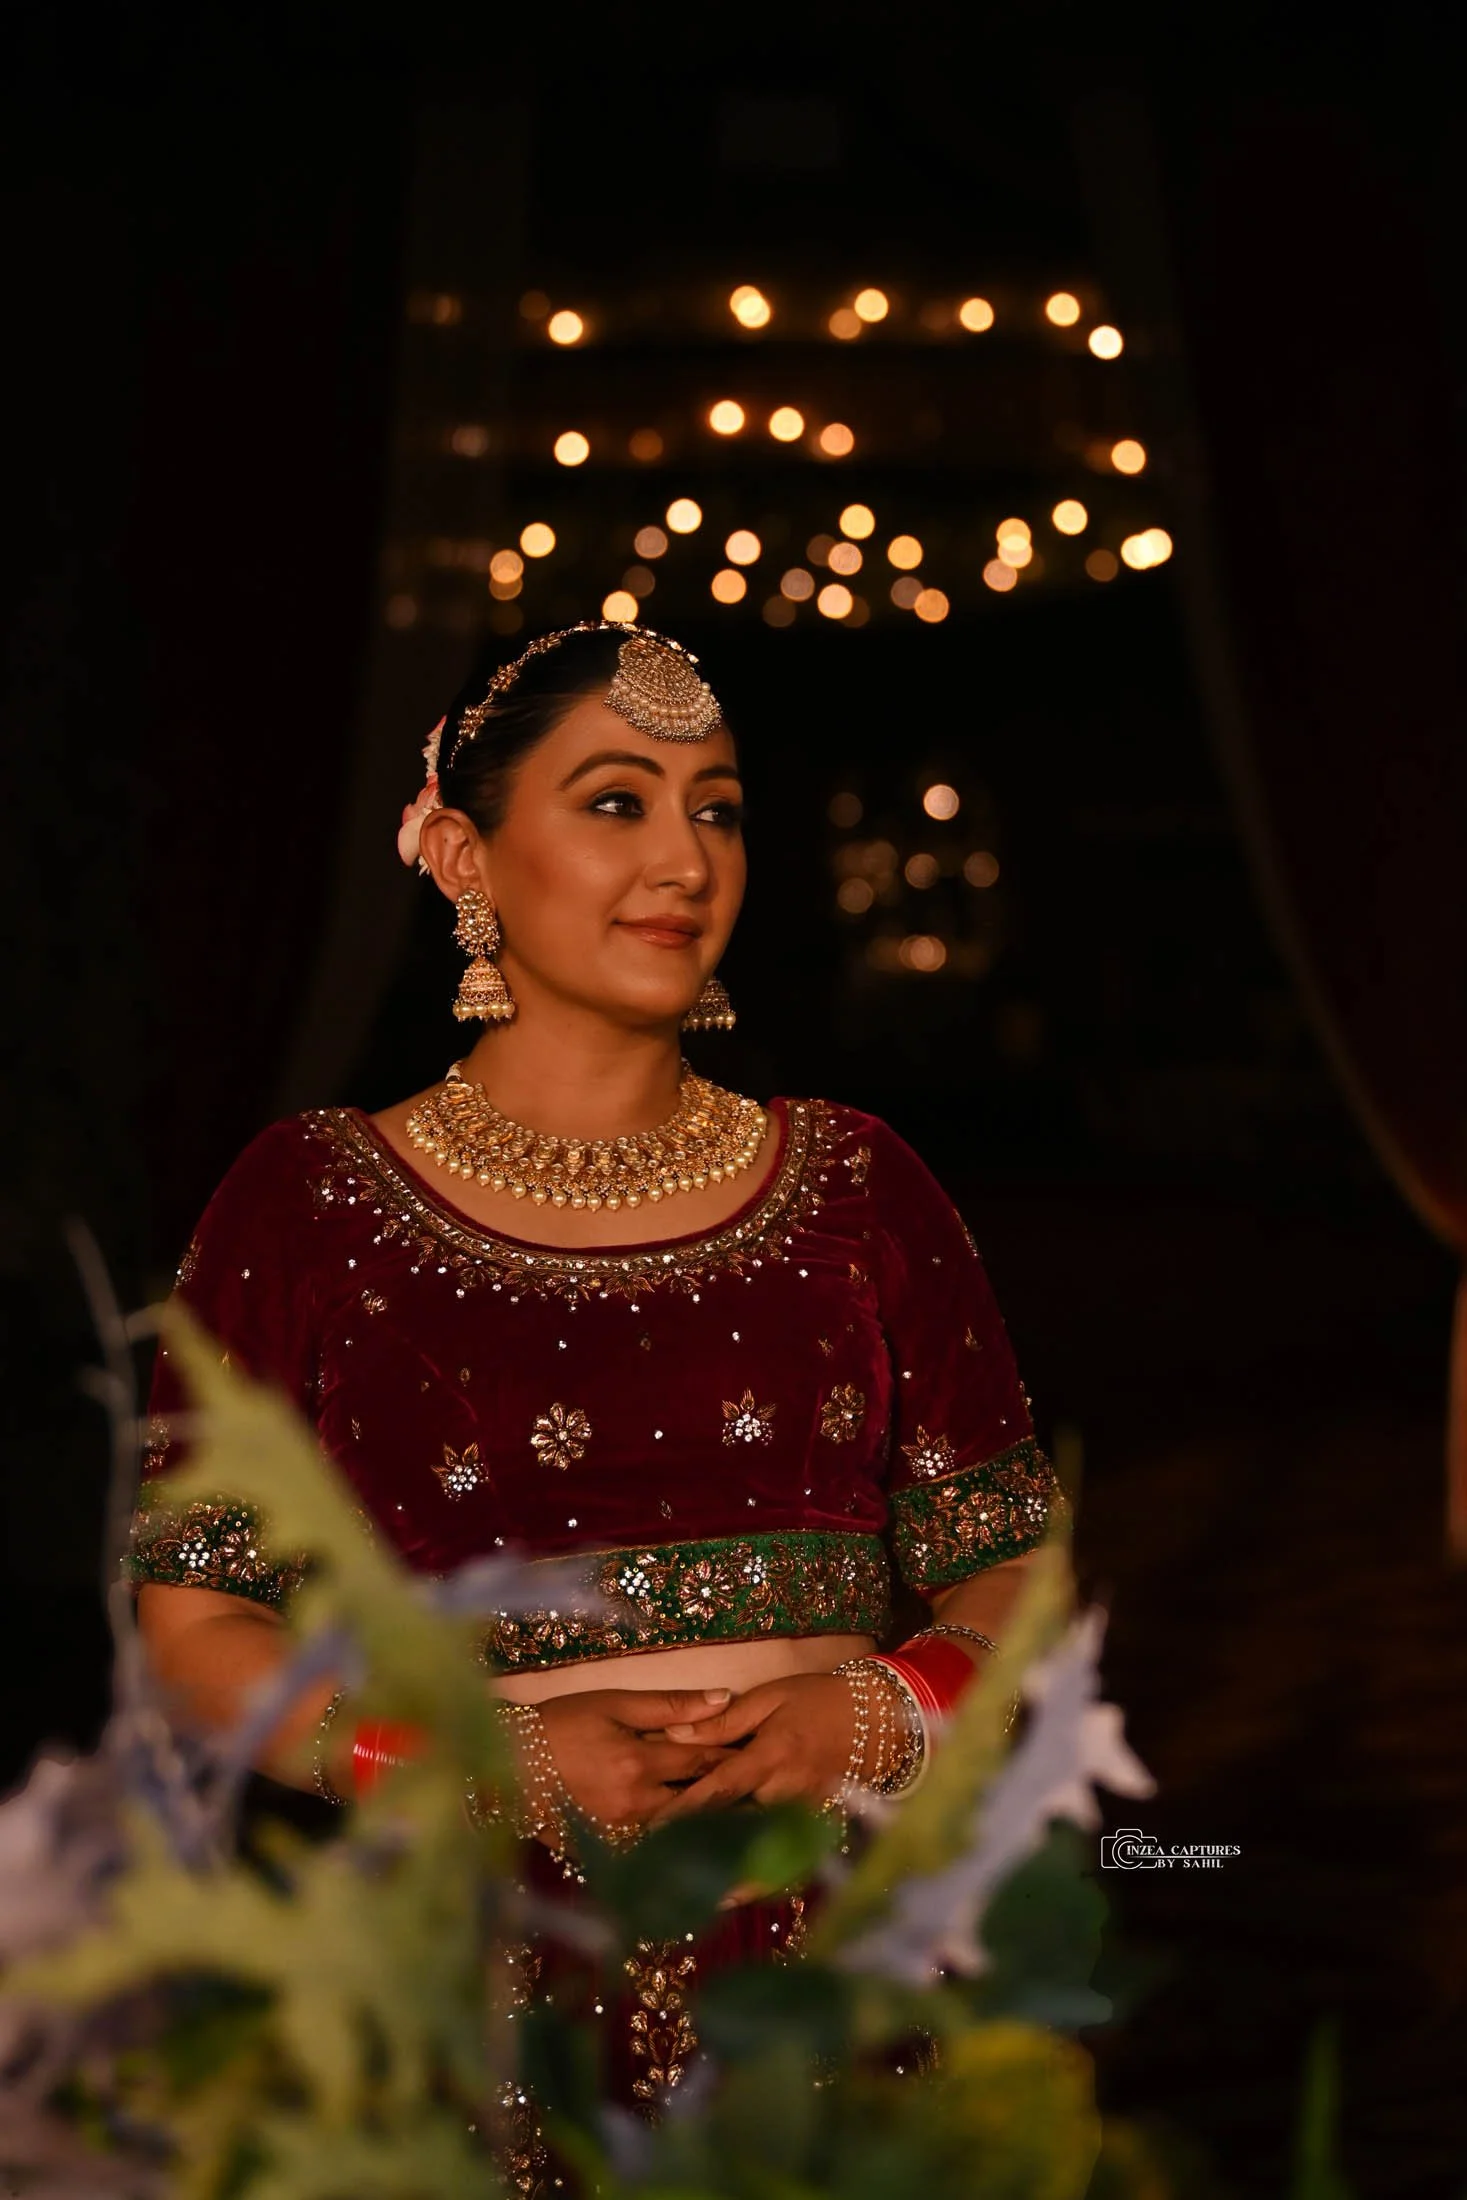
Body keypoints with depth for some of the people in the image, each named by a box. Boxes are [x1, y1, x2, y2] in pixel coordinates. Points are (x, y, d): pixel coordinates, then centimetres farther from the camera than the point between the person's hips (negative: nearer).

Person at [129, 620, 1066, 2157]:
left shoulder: (855, 1186, 9)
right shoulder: (313, 1205, 1)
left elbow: (1017, 1575, 10)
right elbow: (191, 1634, 0)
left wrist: (876, 1716, -10)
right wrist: (507, 1761, -13)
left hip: (839, 1960, 2)